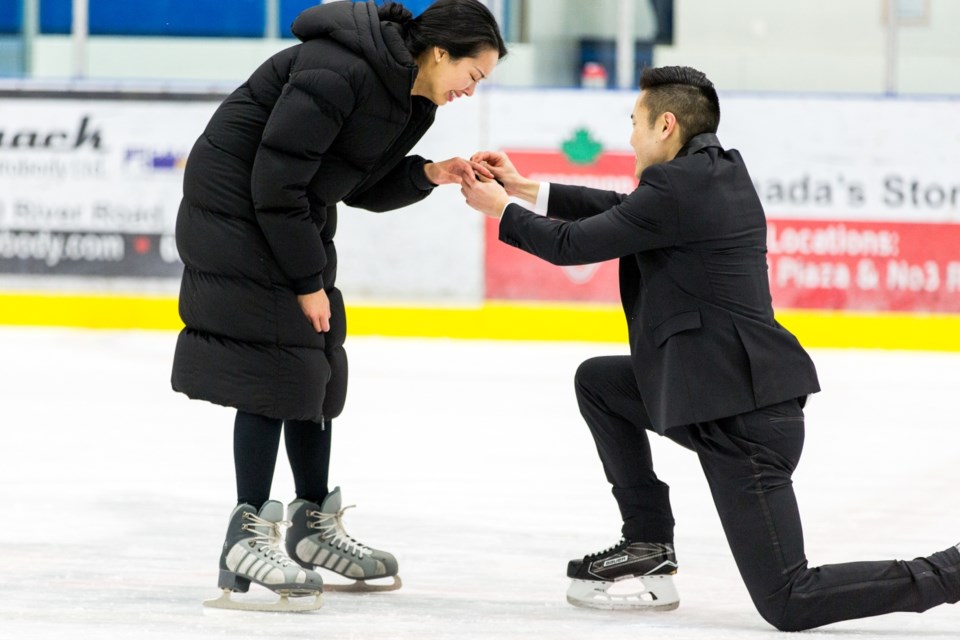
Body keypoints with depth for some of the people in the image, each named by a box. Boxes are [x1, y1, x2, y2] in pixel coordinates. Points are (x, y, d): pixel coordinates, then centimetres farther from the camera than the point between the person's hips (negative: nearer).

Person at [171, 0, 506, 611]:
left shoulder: (409, 96, 2)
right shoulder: (340, 72, -28)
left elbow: (363, 187, 11)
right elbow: (276, 181, -27)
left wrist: (428, 174, -8)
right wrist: (306, 281, -20)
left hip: (294, 218, 10)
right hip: (238, 211, -10)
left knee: (319, 363, 12)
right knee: (274, 366, -12)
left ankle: (315, 521, 24)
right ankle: (248, 537, -8)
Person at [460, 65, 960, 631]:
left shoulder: (680, 185, -17)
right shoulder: (720, 171, 10)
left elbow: (575, 244, -9)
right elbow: (623, 210, 23)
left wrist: (500, 209, 7)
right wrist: (526, 189, 23)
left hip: (744, 415, -10)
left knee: (788, 605, -9)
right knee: (598, 383, 22)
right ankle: (649, 550, 22)